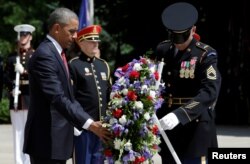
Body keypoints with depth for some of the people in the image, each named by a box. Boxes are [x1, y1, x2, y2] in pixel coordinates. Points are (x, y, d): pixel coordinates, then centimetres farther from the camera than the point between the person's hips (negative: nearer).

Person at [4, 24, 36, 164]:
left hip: (31, 99, -3)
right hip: (16, 100, 3)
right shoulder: (12, 57, 12)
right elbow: (7, 77, 8)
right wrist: (11, 89, -10)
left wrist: (24, 71, -18)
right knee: (17, 133, 4)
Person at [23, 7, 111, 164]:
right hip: (47, 139, -10)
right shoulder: (44, 55, -16)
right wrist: (89, 124, -27)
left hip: (56, 137, 10)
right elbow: (57, 98, -24)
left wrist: (91, 122, 12)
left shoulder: (57, 53, 16)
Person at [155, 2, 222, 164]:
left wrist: (180, 114, -35)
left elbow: (210, 92, -23)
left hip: (195, 129, -6)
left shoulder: (205, 55, -10)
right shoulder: (162, 50, 8)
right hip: (168, 128, 6)